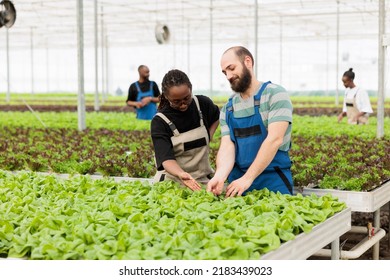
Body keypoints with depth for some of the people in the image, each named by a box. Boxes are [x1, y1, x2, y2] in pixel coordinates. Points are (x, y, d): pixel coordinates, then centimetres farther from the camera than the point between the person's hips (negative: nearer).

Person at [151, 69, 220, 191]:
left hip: (202, 178, 2)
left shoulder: (203, 104, -1)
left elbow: (216, 117, 23)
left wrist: (208, 137, 5)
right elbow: (166, 158, -24)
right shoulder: (159, 122, -13)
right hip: (172, 178, -2)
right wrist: (181, 174, -43)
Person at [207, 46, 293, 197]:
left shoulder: (274, 94, -8)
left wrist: (248, 178, -23)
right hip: (238, 182, 4)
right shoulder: (228, 108, 9)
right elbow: (227, 146, -1)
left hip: (273, 182, -4)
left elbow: (275, 139, -18)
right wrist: (220, 176, -23)